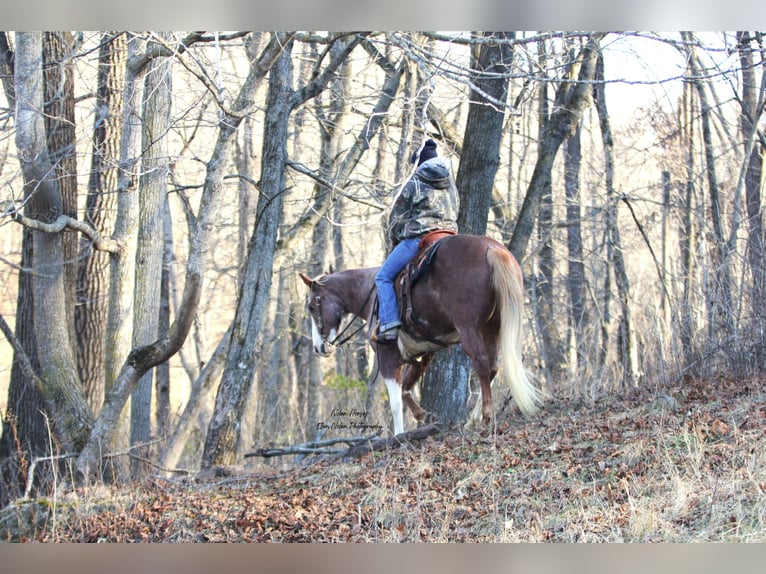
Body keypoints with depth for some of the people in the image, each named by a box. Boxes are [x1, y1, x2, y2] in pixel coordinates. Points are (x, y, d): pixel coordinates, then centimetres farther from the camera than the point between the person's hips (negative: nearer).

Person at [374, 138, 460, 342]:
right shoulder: (450, 183, 19)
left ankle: (389, 325, -16)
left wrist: (394, 241, 21)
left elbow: (397, 217, 5)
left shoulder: (415, 183, 1)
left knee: (384, 277, 0)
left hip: (418, 237, -6)